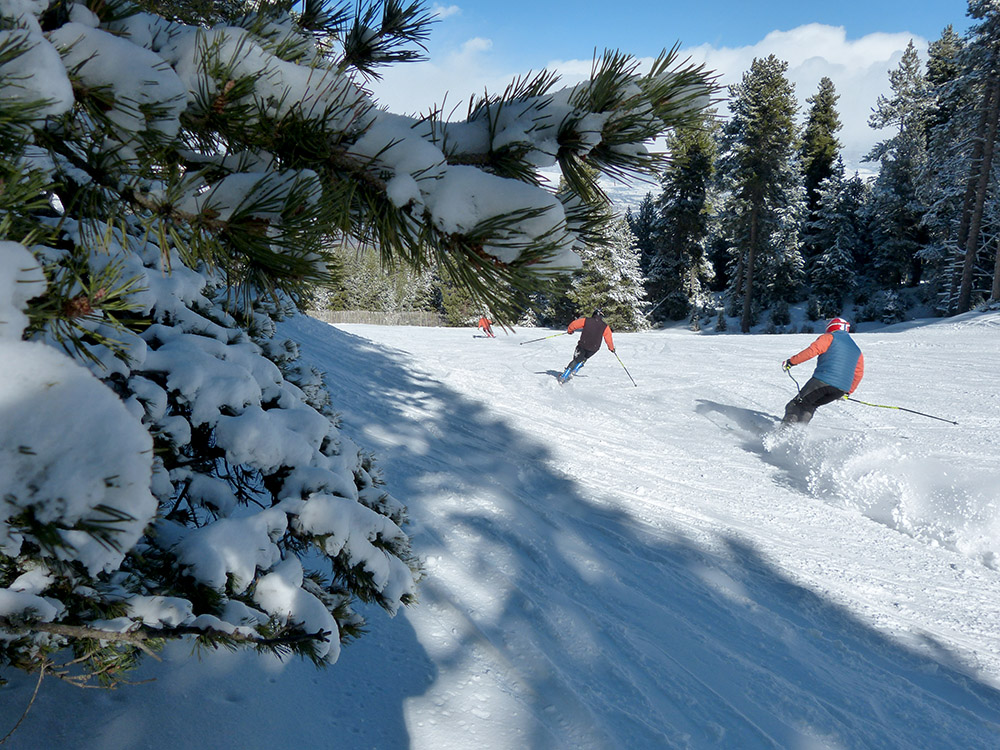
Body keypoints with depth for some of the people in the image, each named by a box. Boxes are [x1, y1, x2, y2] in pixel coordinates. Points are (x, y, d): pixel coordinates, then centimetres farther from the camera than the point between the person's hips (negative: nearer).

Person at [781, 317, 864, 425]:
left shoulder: (830, 338, 7)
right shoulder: (857, 351, 26)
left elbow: (812, 350, -9)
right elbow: (859, 374, 29)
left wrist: (791, 361, -6)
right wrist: (848, 392, 39)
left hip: (822, 381, -6)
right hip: (841, 389, 6)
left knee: (795, 405, 1)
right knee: (809, 406, 22)